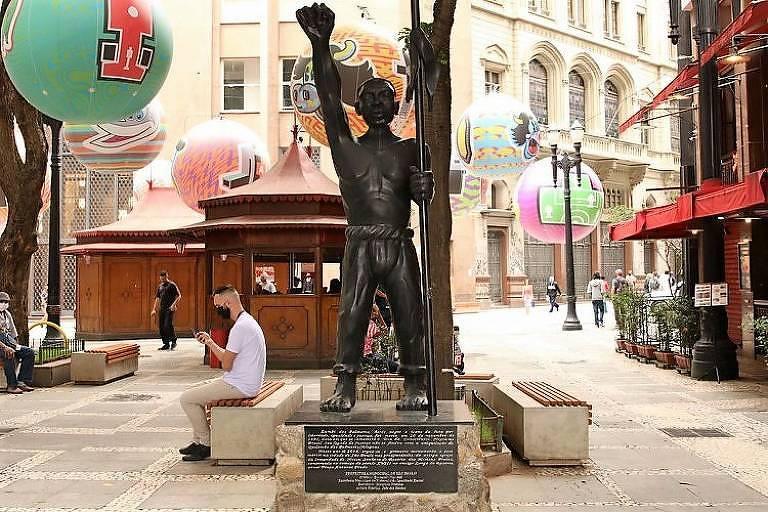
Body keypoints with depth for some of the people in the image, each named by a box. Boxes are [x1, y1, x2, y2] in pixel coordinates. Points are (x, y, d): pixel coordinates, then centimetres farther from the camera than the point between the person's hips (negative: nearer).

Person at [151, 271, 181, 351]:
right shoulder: (160, 286, 17)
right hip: (161, 309, 7)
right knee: (161, 326, 5)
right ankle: (166, 344, 13)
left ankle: (173, 341, 4)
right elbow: (157, 298, 22)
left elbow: (179, 296, -7)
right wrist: (154, 309, 14)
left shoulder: (172, 285, -3)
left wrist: (174, 304, -20)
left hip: (169, 309, -7)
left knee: (167, 325, -15)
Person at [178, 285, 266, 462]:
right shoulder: (248, 321, 12)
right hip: (244, 382, 11)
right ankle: (198, 441, 24)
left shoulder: (240, 327, -22)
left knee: (186, 399, -5)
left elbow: (226, 365, -19)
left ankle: (206, 444, 6)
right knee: (196, 391, 22)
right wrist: (209, 341, 12)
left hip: (240, 387, -11)